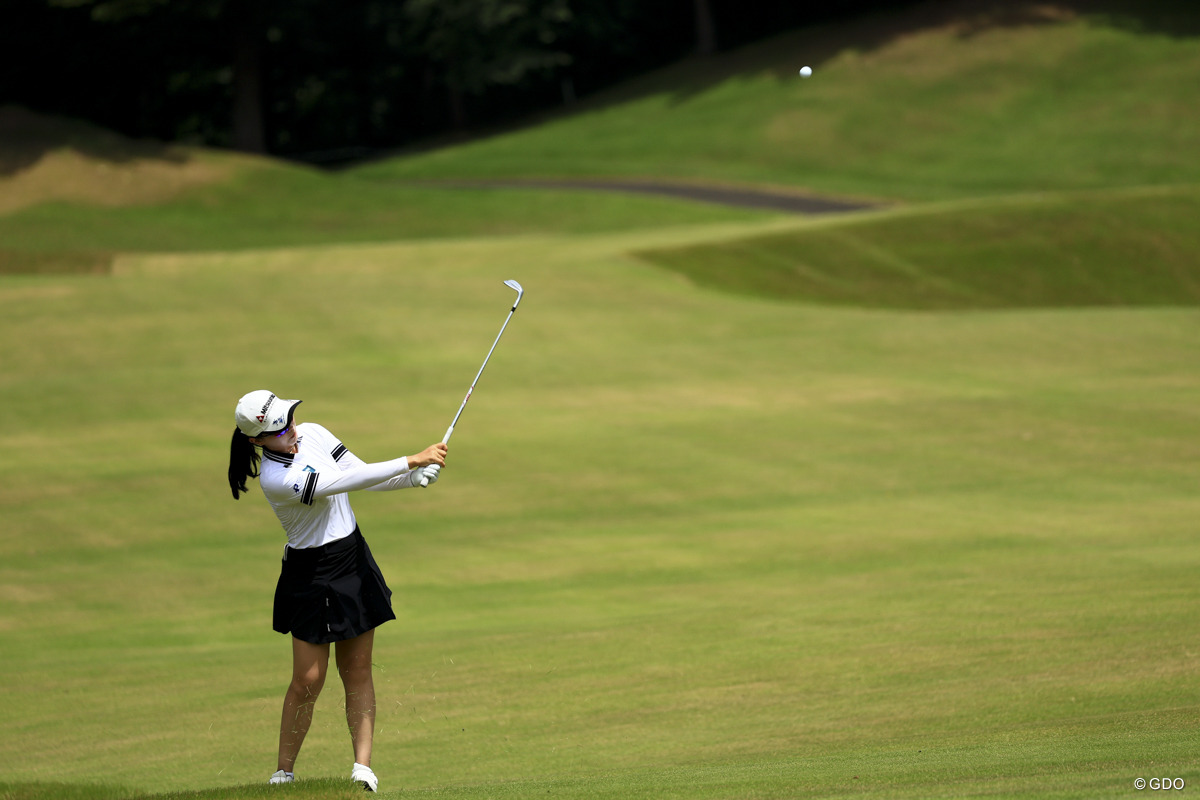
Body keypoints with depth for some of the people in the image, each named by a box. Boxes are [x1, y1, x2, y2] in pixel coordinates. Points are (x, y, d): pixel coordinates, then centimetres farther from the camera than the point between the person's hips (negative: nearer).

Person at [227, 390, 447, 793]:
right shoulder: (276, 479, -26)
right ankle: (284, 772, 11)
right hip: (312, 575, -6)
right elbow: (351, 482, -30)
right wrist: (413, 460, -31)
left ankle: (362, 765, 2)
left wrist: (415, 477, -16)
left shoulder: (312, 434, -4)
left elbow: (362, 475, 1)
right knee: (308, 680, -4)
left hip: (354, 559, 6)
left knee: (357, 670, 3)